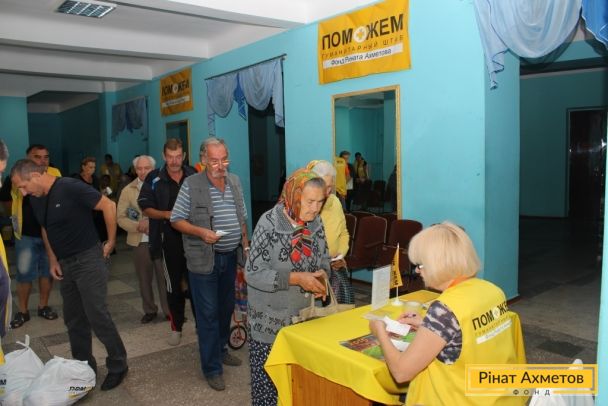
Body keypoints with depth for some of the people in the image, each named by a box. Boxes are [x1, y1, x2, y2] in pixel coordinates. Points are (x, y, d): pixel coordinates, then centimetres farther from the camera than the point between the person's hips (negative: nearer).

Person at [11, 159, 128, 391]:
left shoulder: (71, 188, -17)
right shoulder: (35, 199, 7)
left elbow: (108, 206, -16)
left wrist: (111, 242, -11)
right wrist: (53, 260, 11)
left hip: (89, 259, -8)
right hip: (66, 264, 8)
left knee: (97, 315, -7)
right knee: (74, 319, 13)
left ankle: (118, 365, 9)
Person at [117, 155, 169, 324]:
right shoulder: (128, 190, 5)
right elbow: (121, 217, 2)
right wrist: (138, 226, -13)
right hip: (140, 241, 3)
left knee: (164, 277, 1)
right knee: (144, 278, 11)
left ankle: (169, 310, 14)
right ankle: (149, 310, 25)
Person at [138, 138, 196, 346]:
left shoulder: (194, 176, 3)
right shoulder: (154, 179, -1)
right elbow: (146, 208, 0)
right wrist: (166, 214, -16)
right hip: (169, 240, 0)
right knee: (174, 286, 11)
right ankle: (176, 327, 26)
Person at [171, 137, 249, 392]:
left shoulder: (235, 181, 6)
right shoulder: (191, 185, -11)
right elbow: (176, 220, -8)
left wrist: (246, 243, 9)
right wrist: (201, 232, -22)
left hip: (230, 256, 6)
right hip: (204, 259, -5)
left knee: (226, 308, 18)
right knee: (208, 314, 1)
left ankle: (220, 349, 39)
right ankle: (212, 368, 13)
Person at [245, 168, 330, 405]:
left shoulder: (315, 222, -1)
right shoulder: (270, 223, -19)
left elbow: (323, 259, 10)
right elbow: (253, 273, -19)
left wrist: (322, 275, -12)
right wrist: (295, 278, -27)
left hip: (304, 314, 5)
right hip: (271, 320, -5)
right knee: (269, 379, 8)